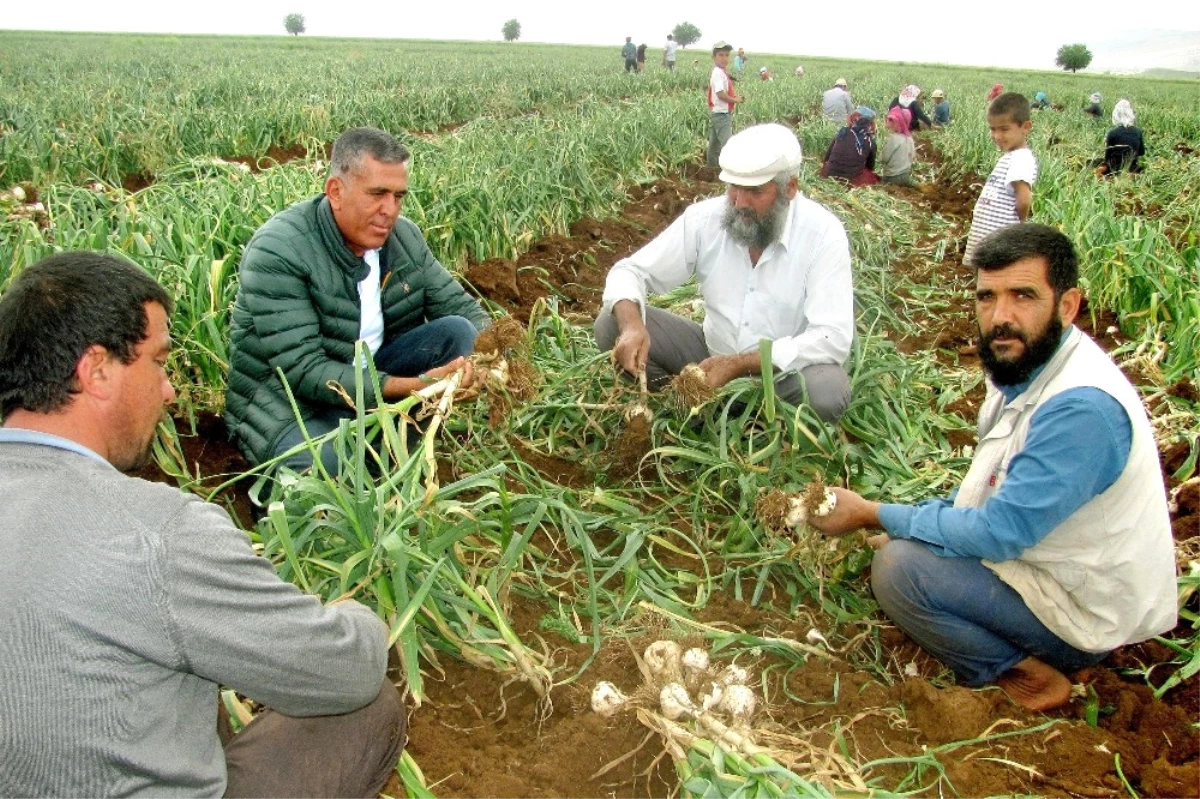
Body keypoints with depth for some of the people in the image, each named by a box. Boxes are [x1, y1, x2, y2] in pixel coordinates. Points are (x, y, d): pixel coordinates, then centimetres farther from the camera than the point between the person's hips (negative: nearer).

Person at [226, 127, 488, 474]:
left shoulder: (405, 237, -4)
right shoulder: (277, 251, -23)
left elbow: (464, 309, 0)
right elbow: (302, 370, -28)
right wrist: (411, 387, -37)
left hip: (368, 377, 6)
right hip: (289, 402, -6)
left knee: (456, 331, -13)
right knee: (331, 470, -36)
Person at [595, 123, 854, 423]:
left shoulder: (823, 233, -19)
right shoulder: (705, 218, -11)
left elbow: (832, 338, -25)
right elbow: (630, 271, -7)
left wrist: (740, 364, -32)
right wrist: (631, 324, -30)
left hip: (787, 367, -1)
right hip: (713, 353, 2)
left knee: (828, 392, -36)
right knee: (611, 325, -14)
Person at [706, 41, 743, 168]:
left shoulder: (722, 72, 11)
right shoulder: (718, 73, -19)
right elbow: (720, 94, -26)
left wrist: (734, 94, 1)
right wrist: (735, 100, -14)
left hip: (718, 113, 10)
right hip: (721, 114, -10)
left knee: (715, 143, 19)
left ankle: (712, 166, 31)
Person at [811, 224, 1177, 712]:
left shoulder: (1081, 407, -29)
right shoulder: (1027, 366, 1)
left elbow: (1001, 532, -28)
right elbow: (997, 498, 12)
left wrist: (871, 515, -21)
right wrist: (903, 524, 2)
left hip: (1085, 611, -9)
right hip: (1045, 557, 9)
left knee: (899, 566, -21)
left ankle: (1029, 675, -2)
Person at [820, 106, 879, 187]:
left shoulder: (842, 132, 5)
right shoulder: (870, 142, 1)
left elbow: (827, 156, 11)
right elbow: (870, 167, 11)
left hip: (830, 175, 2)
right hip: (851, 180, -2)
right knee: (876, 179, 21)